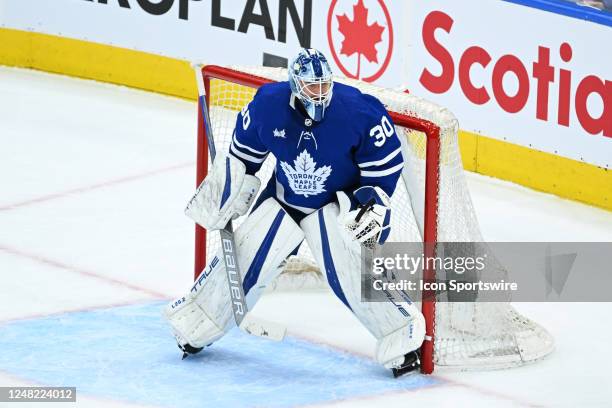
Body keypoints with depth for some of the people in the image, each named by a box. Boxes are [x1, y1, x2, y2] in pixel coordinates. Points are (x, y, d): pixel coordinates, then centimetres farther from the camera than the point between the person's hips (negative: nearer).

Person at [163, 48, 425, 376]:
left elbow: (386, 164, -13)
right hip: (284, 198, 3)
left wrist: (373, 208, -19)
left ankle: (401, 335, -7)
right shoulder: (268, 105, -15)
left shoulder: (360, 112, -24)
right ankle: (196, 324, 20)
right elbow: (244, 153, 5)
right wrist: (225, 190, 9)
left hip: (339, 202, -3)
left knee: (348, 269, -22)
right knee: (244, 257, 0)